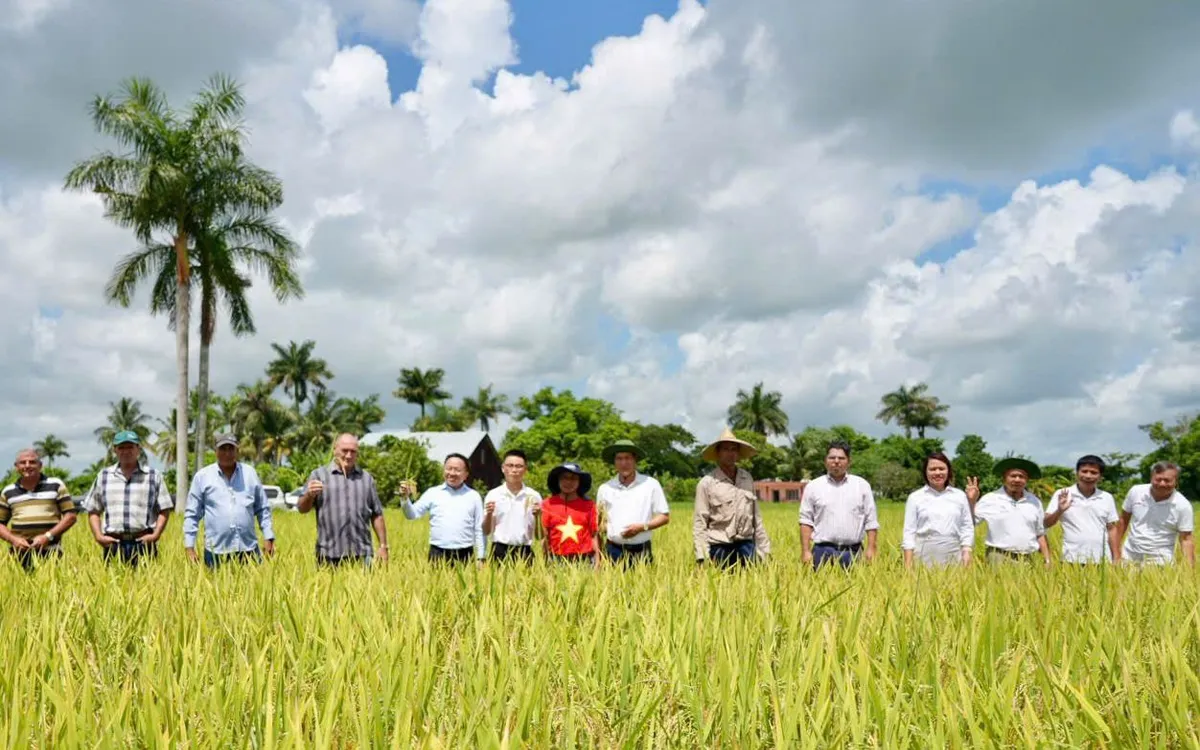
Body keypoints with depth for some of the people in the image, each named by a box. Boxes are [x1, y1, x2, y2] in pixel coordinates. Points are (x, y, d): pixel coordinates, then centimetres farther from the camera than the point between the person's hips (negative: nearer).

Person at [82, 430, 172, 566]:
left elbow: (164, 510, 9)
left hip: (143, 542, -1)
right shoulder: (103, 476, 15)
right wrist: (98, 536, 1)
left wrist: (156, 534, -5)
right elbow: (93, 511, 16)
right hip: (113, 543, 1)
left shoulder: (153, 476, 10)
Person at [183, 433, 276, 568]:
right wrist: (189, 546, 0)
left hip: (249, 550, 1)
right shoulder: (202, 476, 4)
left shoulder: (250, 473, 9)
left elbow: (263, 509, 13)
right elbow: (192, 514, 6)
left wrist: (268, 537, 6)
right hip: (216, 552, -1)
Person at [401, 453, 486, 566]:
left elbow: (479, 530, 9)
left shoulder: (474, 496, 8)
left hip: (464, 555, 0)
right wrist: (405, 497, -17)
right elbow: (412, 515, 2)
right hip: (438, 553, 0)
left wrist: (480, 558, 3)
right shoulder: (433, 493, 7)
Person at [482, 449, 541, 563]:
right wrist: (489, 514, -11)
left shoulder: (533, 496, 5)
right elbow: (485, 531, 6)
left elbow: (539, 534, 7)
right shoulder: (493, 495, 4)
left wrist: (537, 516, -10)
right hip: (500, 551, 0)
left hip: (524, 552, 1)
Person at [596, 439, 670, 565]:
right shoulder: (605, 489, 8)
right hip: (613, 551, 1)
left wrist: (642, 527, -10)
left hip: (640, 553, -1)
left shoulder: (651, 484, 3)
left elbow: (665, 517, 5)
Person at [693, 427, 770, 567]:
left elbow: (756, 517, 15)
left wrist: (763, 548, 11)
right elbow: (699, 523, -5)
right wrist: (702, 557, -12)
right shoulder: (707, 483, -4)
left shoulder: (748, 478, 10)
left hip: (746, 545, 3)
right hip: (719, 547, -3)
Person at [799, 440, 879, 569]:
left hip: (853, 552, 1)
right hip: (823, 551, -1)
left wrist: (870, 549, -1)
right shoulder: (813, 486, 5)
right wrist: (806, 552, -3)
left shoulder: (862, 485, 7)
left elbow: (871, 521, 7)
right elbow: (806, 521, 4)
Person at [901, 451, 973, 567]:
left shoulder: (960, 495, 10)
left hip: (953, 555, 1)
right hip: (924, 556, -1)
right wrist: (908, 565, -5)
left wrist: (967, 552, -3)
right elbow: (909, 531, 2)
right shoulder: (915, 497, 4)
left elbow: (967, 527, 11)